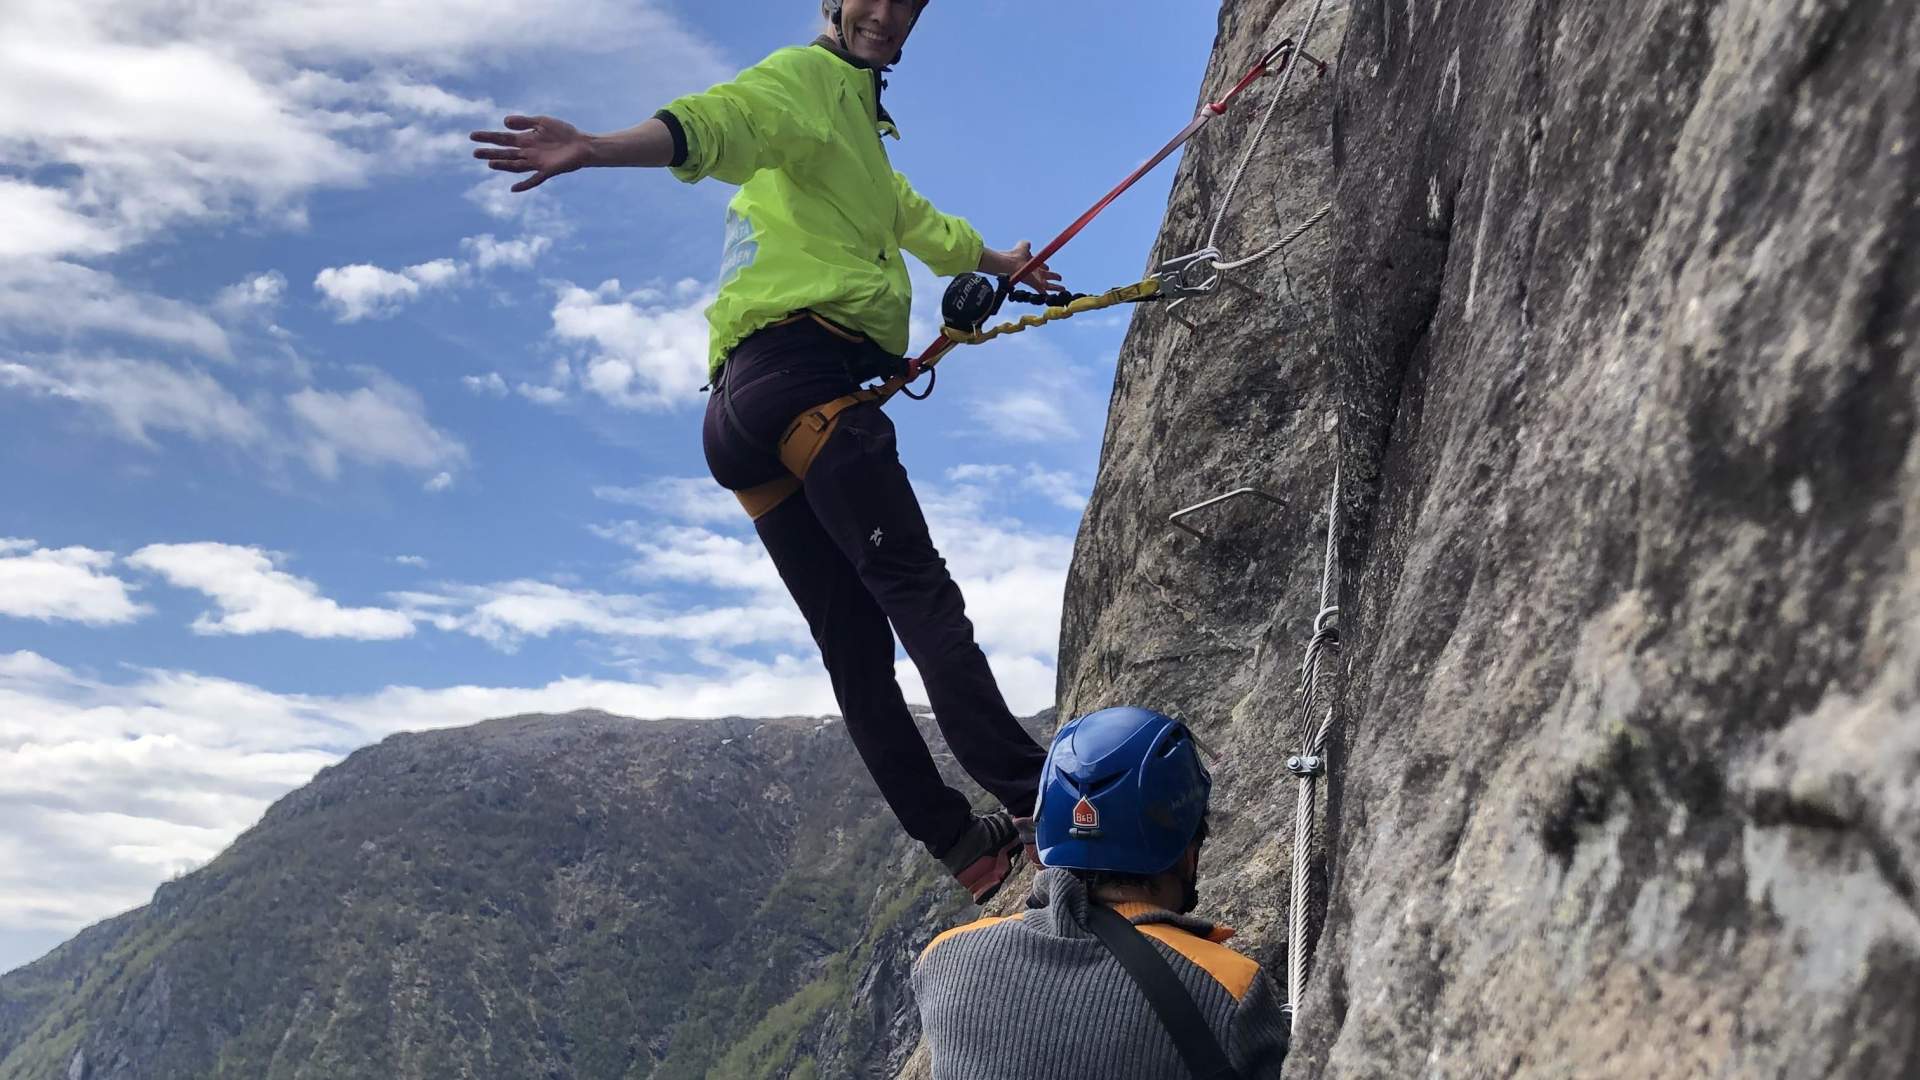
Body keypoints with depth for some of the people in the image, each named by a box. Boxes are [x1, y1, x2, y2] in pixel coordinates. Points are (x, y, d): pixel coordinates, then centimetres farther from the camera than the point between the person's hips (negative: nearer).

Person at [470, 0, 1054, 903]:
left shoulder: (859, 127, 36)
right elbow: (716, 122, -16)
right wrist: (599, 148, -37)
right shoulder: (807, 76, 6)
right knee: (918, 592, -16)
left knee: (857, 646, 2)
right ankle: (1032, 796, -21)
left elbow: (915, 220, 55)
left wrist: (994, 261, 73)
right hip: (799, 364, -9)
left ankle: (960, 843, 2)